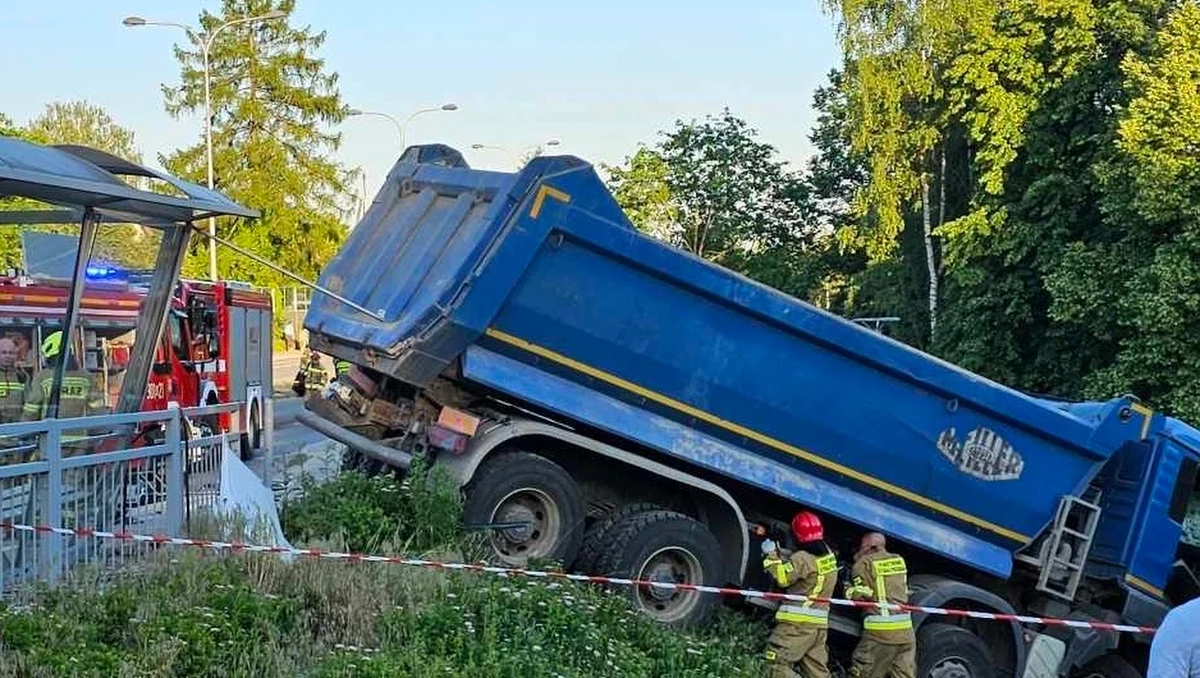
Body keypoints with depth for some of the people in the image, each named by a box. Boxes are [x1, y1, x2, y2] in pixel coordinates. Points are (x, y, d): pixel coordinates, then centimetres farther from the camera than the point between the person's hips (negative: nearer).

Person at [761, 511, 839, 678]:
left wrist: (771, 555, 0)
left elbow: (782, 578, -10)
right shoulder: (828, 554, 10)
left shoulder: (802, 558, -15)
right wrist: (779, 553, 16)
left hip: (798, 621, -8)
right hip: (820, 624, 8)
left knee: (778, 664, -7)